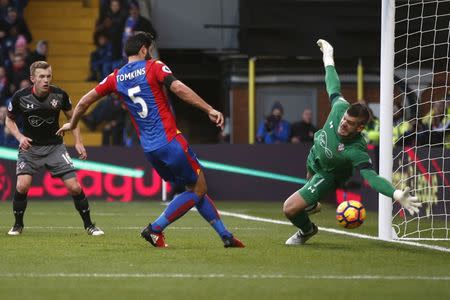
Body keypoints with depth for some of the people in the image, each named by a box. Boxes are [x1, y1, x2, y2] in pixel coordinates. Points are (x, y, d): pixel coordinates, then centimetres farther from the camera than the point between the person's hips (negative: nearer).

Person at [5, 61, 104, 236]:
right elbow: (9, 119, 4)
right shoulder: (20, 97, -14)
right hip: (29, 147, -1)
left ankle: (89, 225, 11)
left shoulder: (60, 95, -11)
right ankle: (18, 225, 5)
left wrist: (78, 142, 0)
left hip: (55, 147, 1)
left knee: (75, 187, -9)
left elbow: (72, 117, 7)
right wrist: (19, 137, -13)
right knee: (22, 185, -20)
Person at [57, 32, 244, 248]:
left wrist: (72, 125, 35)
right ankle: (155, 229, -4)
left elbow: (84, 102, 18)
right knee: (198, 189, 2)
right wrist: (209, 110, -18)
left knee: (196, 190, 16)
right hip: (170, 141, -7)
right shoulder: (154, 67, -2)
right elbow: (179, 89, -17)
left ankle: (225, 236, 14)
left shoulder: (116, 78, 13)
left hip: (149, 148, 7)